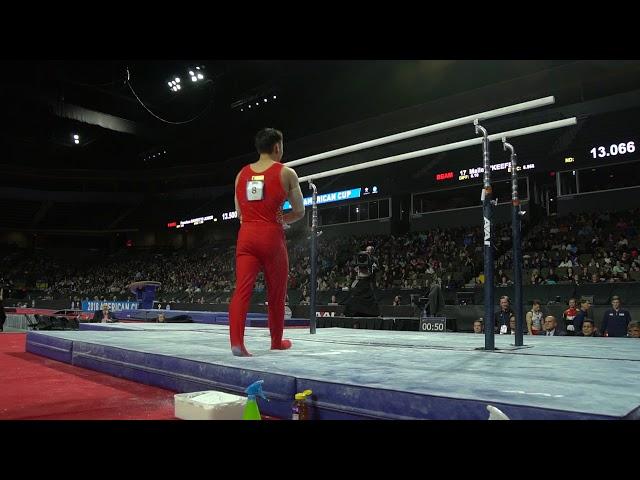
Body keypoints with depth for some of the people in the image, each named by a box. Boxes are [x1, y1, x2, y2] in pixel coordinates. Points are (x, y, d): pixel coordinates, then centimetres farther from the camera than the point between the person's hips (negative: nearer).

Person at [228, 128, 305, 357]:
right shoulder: (286, 173, 0)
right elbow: (299, 212, 4)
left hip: (246, 235, 4)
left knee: (242, 289, -2)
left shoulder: (241, 174, 12)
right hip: (272, 237, -3)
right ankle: (277, 341, 25)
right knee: (276, 293, 10)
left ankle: (236, 341, -14)